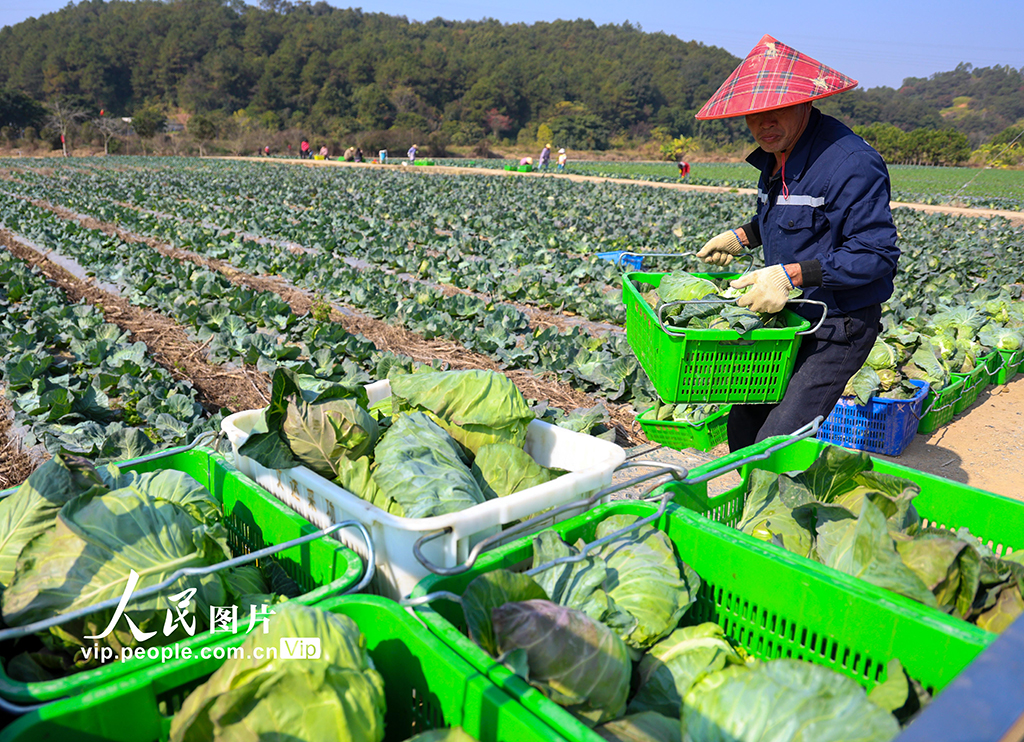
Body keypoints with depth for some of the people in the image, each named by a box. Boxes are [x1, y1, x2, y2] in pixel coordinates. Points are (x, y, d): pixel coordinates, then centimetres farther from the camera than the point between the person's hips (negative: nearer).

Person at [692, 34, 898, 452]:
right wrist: (741, 237, 14)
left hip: (836, 331, -9)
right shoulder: (776, 157, 8)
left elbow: (876, 254, -24)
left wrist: (792, 275, -29)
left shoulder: (851, 163, -22)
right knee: (743, 426, 13)